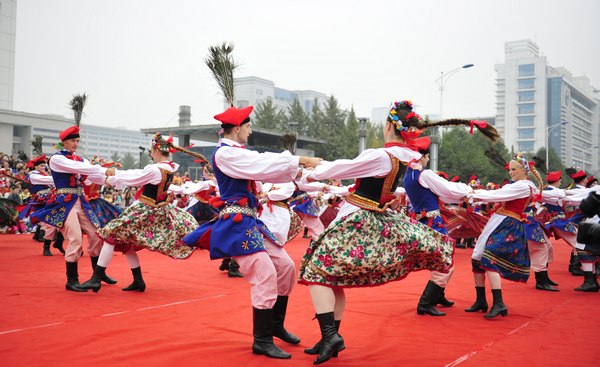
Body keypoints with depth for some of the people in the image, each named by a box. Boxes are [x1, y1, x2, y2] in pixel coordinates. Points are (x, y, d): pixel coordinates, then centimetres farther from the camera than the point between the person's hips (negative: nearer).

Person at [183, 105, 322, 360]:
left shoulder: (238, 153, 16)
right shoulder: (225, 153, -14)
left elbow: (265, 170, 14)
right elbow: (264, 165, -21)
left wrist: (299, 171, 4)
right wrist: (300, 160, -16)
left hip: (250, 221, 10)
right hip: (236, 223, -10)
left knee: (286, 267, 11)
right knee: (266, 275, -15)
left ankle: (275, 324, 26)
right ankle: (262, 341, -3)